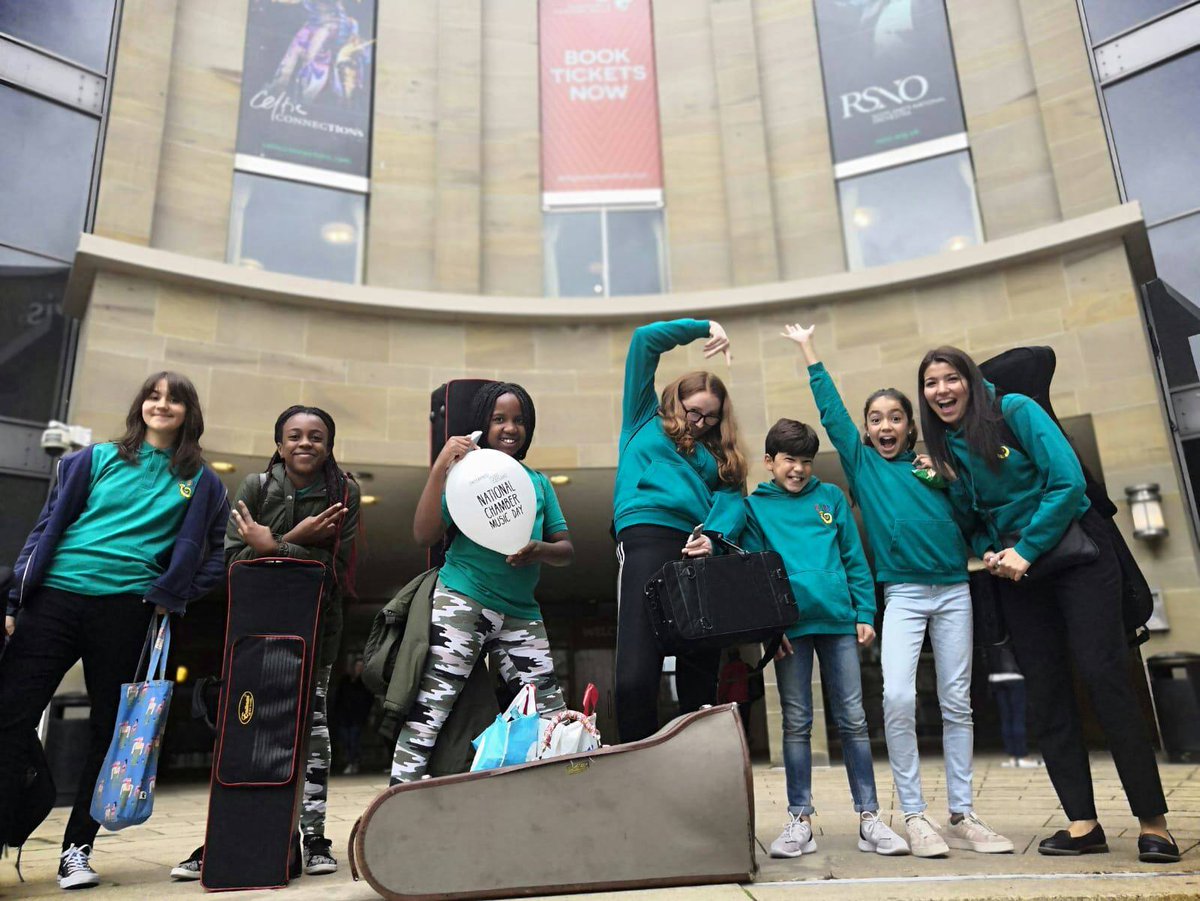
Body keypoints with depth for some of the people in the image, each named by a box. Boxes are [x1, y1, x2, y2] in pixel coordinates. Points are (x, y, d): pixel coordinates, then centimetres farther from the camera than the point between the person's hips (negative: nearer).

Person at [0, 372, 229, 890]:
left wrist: (176, 595, -1)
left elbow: (218, 554, 12)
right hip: (55, 596, 1)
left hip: (126, 607, 0)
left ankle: (77, 850, 17)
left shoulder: (200, 482, 9)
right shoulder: (98, 459, 11)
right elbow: (49, 525, 9)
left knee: (110, 728, 5)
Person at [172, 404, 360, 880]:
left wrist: (273, 548, -21)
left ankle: (314, 835, 10)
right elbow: (233, 557, -9)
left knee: (312, 720, 3)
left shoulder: (343, 493, -6)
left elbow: (338, 569, -14)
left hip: (316, 626, -1)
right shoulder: (256, 486, -3)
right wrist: (296, 540, -20)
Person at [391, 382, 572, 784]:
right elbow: (424, 536, -7)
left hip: (522, 613, 4)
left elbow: (567, 550, 12)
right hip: (462, 601, -4)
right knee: (430, 705, -12)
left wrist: (540, 550, -12)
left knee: (551, 715, 3)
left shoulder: (539, 483, 14)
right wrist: (439, 468, -15)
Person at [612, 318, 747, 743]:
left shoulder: (716, 454, 27)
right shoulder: (645, 419, 22)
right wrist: (705, 326, 19)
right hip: (649, 537, -4)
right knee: (635, 677, -16)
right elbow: (645, 339, 18)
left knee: (700, 680, 4)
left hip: (702, 552, 4)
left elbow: (731, 498, 8)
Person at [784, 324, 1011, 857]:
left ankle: (962, 817, 13)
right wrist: (807, 349, 9)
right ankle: (914, 817, -7)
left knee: (957, 703, 4)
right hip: (903, 593, -2)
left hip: (954, 589, 3)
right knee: (897, 698, -19)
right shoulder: (861, 463, 9)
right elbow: (831, 410, 7)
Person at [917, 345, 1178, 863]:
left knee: (1103, 675, -10)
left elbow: (1068, 481, -17)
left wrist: (1026, 549, -17)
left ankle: (1153, 822, -1)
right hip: (1015, 568, 5)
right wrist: (989, 553, -7)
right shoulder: (945, 446, 6)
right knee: (1045, 692, 2)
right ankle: (1083, 824, 9)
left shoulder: (1014, 411, -10)